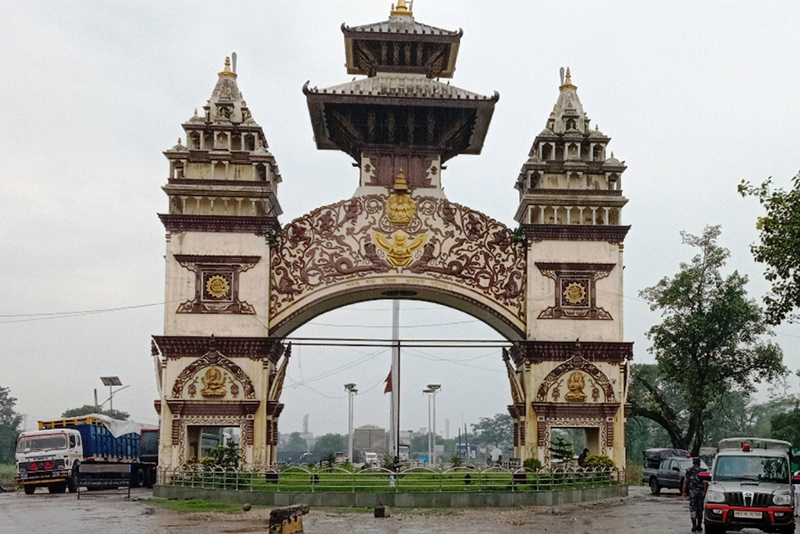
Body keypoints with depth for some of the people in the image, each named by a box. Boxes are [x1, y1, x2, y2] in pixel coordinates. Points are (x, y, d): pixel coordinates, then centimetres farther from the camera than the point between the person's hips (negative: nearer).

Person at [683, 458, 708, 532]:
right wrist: (704, 491, -9)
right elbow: (705, 482, -7)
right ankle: (699, 526, 14)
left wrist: (684, 492, 1)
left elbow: (685, 481, -1)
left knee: (692, 509, -1)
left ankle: (694, 525, -17)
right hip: (700, 492, 1)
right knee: (700, 509, 10)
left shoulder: (689, 471, 3)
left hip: (692, 492, -1)